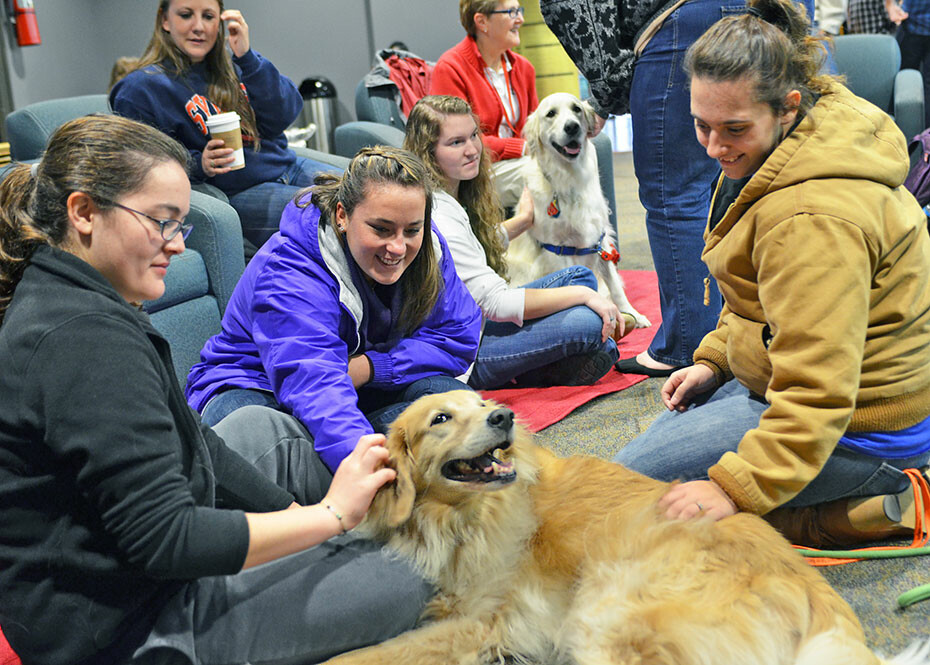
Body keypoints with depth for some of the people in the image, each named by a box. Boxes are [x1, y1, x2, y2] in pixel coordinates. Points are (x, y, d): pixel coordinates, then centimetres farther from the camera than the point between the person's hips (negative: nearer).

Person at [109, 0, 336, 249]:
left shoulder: (230, 67, 10)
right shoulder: (142, 88, -6)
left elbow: (282, 118, -3)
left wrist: (247, 56, -13)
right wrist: (198, 165, -23)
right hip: (241, 195, -7)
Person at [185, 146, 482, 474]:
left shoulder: (426, 248, -10)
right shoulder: (287, 271, -29)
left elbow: (458, 338, -8)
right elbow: (315, 385, -43)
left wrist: (367, 367, -24)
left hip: (363, 391, 5)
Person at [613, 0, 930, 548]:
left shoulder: (813, 216, -31)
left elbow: (816, 391, -33)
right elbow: (762, 291, 18)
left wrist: (736, 486, -35)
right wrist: (714, 362, 10)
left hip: (858, 423, -11)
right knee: (662, 434, 25)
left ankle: (868, 512, -7)